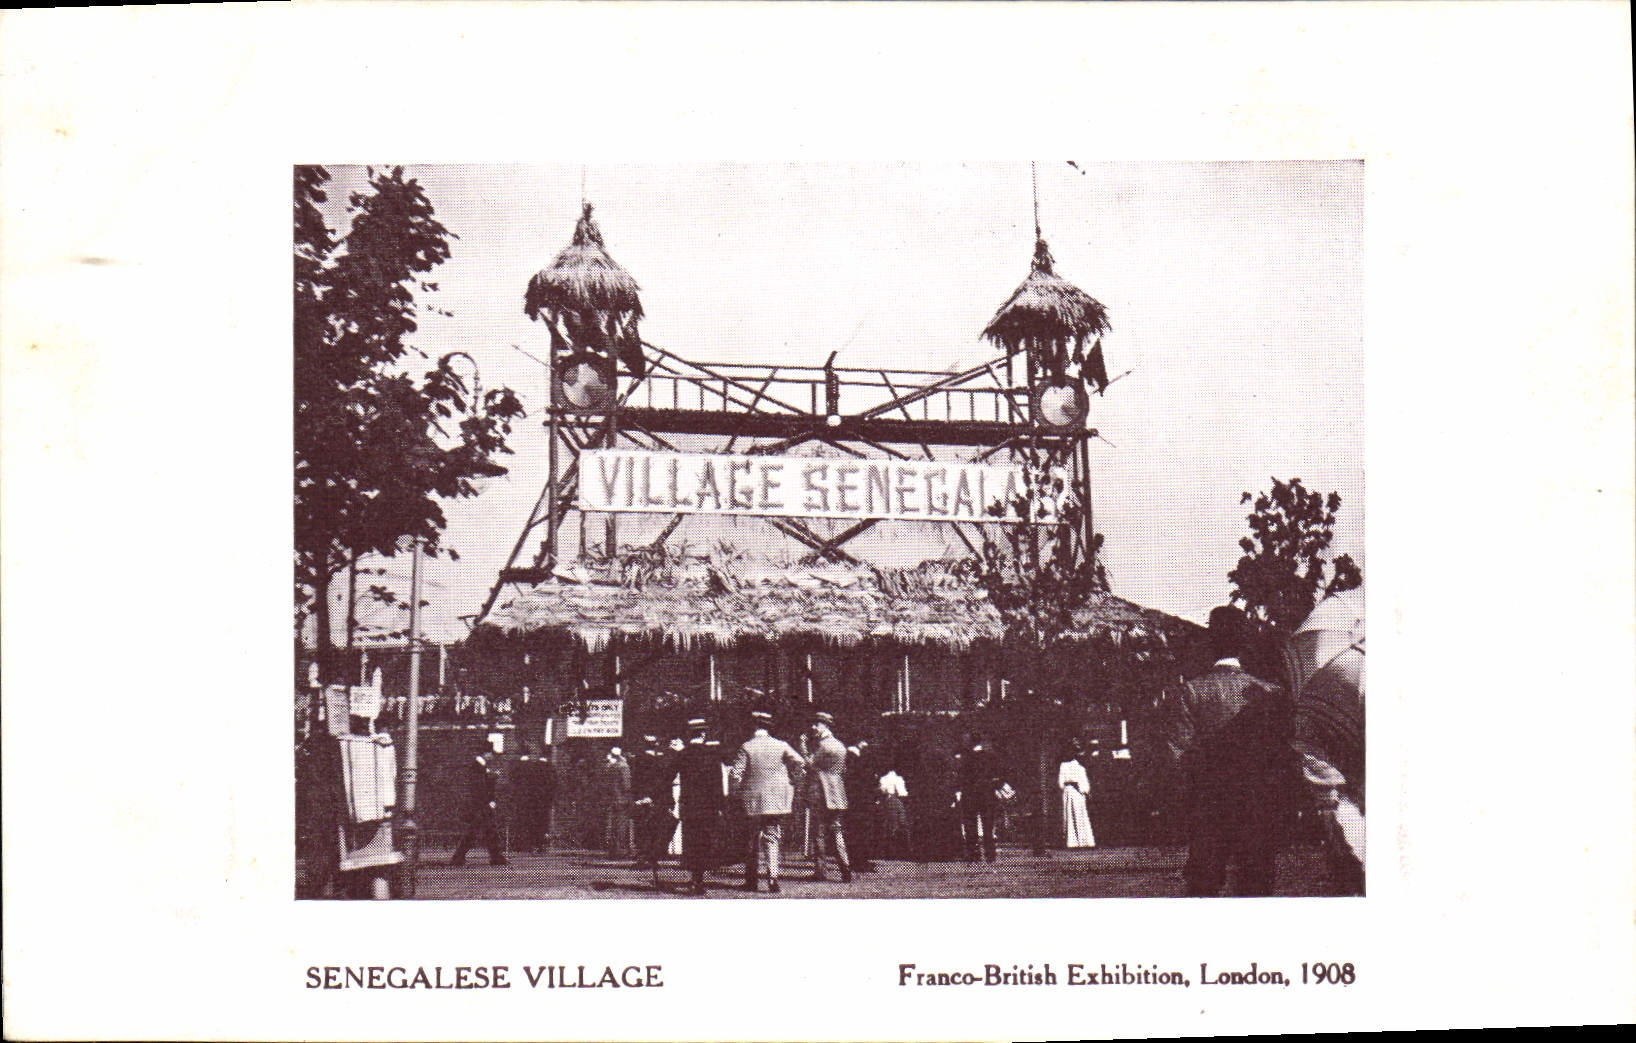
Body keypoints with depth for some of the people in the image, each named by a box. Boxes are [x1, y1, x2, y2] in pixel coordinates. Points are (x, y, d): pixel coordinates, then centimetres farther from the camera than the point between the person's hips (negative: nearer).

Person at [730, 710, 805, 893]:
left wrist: (737, 793, 4)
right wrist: (791, 784, 8)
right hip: (777, 800, 1)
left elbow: (737, 773, -9)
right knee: (773, 838, 4)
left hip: (753, 800, -1)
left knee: (753, 840, 10)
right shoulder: (781, 746, 0)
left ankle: (751, 879, 14)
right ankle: (772, 876, -9)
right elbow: (800, 763, -5)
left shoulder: (746, 747, -5)